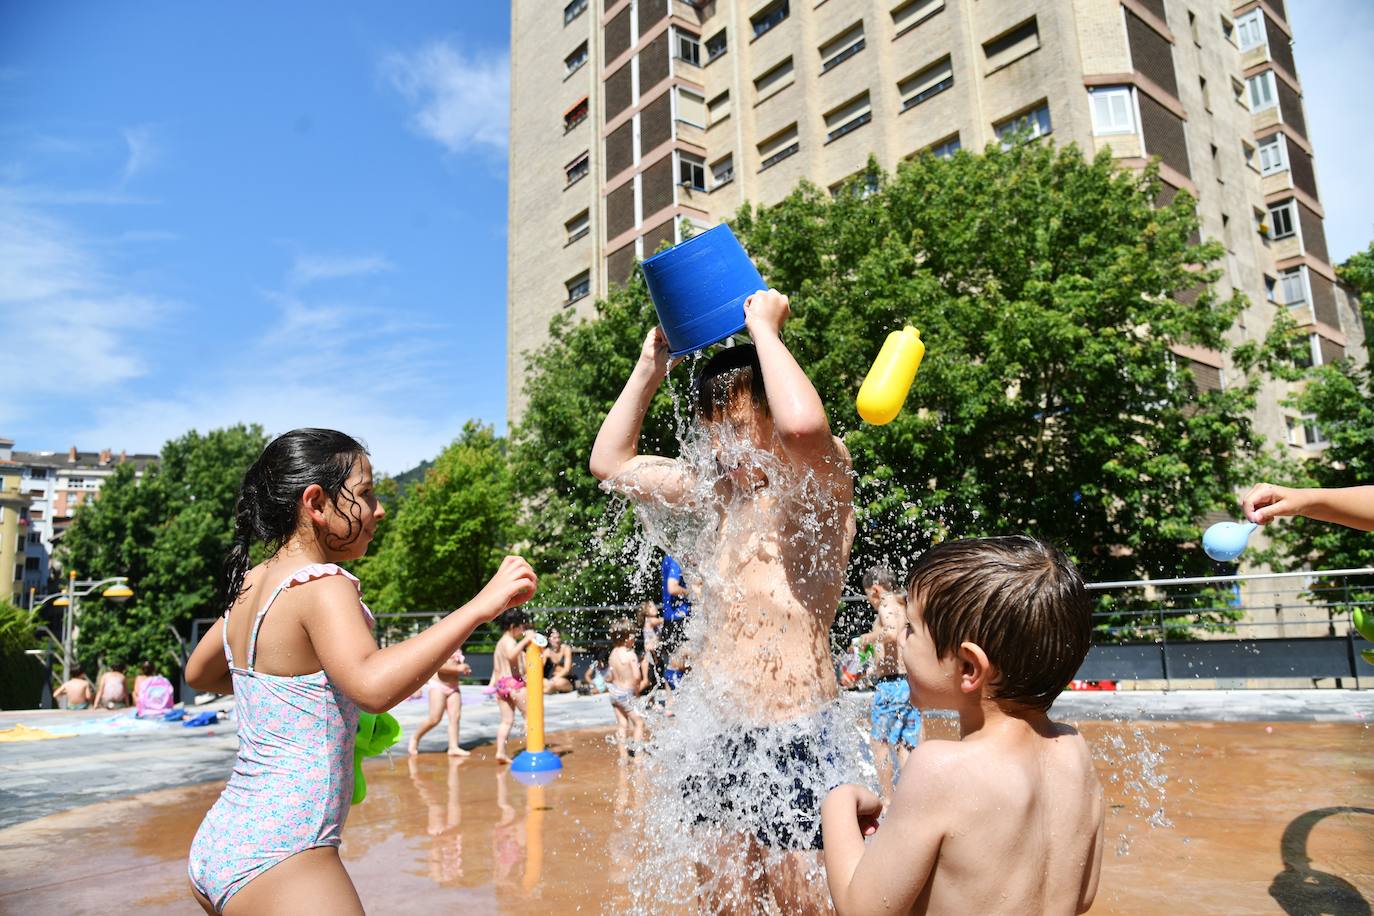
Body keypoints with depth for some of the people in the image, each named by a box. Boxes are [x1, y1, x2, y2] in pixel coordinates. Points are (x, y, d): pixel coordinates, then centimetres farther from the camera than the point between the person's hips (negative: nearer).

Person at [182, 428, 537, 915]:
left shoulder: (251, 582, 7)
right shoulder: (322, 586, -19)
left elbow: (199, 672, 25)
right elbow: (372, 685, -38)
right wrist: (479, 606, -36)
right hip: (279, 858, -9)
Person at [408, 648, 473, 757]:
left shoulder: (457, 649, 14)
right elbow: (438, 665, -20)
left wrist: (465, 669, 4)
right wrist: (457, 668, -21)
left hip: (454, 687, 7)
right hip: (438, 685, -7)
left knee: (455, 717, -5)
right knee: (434, 718, -9)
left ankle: (453, 747, -4)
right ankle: (415, 738, 13)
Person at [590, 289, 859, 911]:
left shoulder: (819, 480, -9)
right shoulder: (719, 491, 12)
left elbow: (803, 423, -34)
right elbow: (611, 462, 19)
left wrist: (764, 328, -18)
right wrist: (650, 366, 12)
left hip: (793, 738, -7)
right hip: (716, 740, 7)